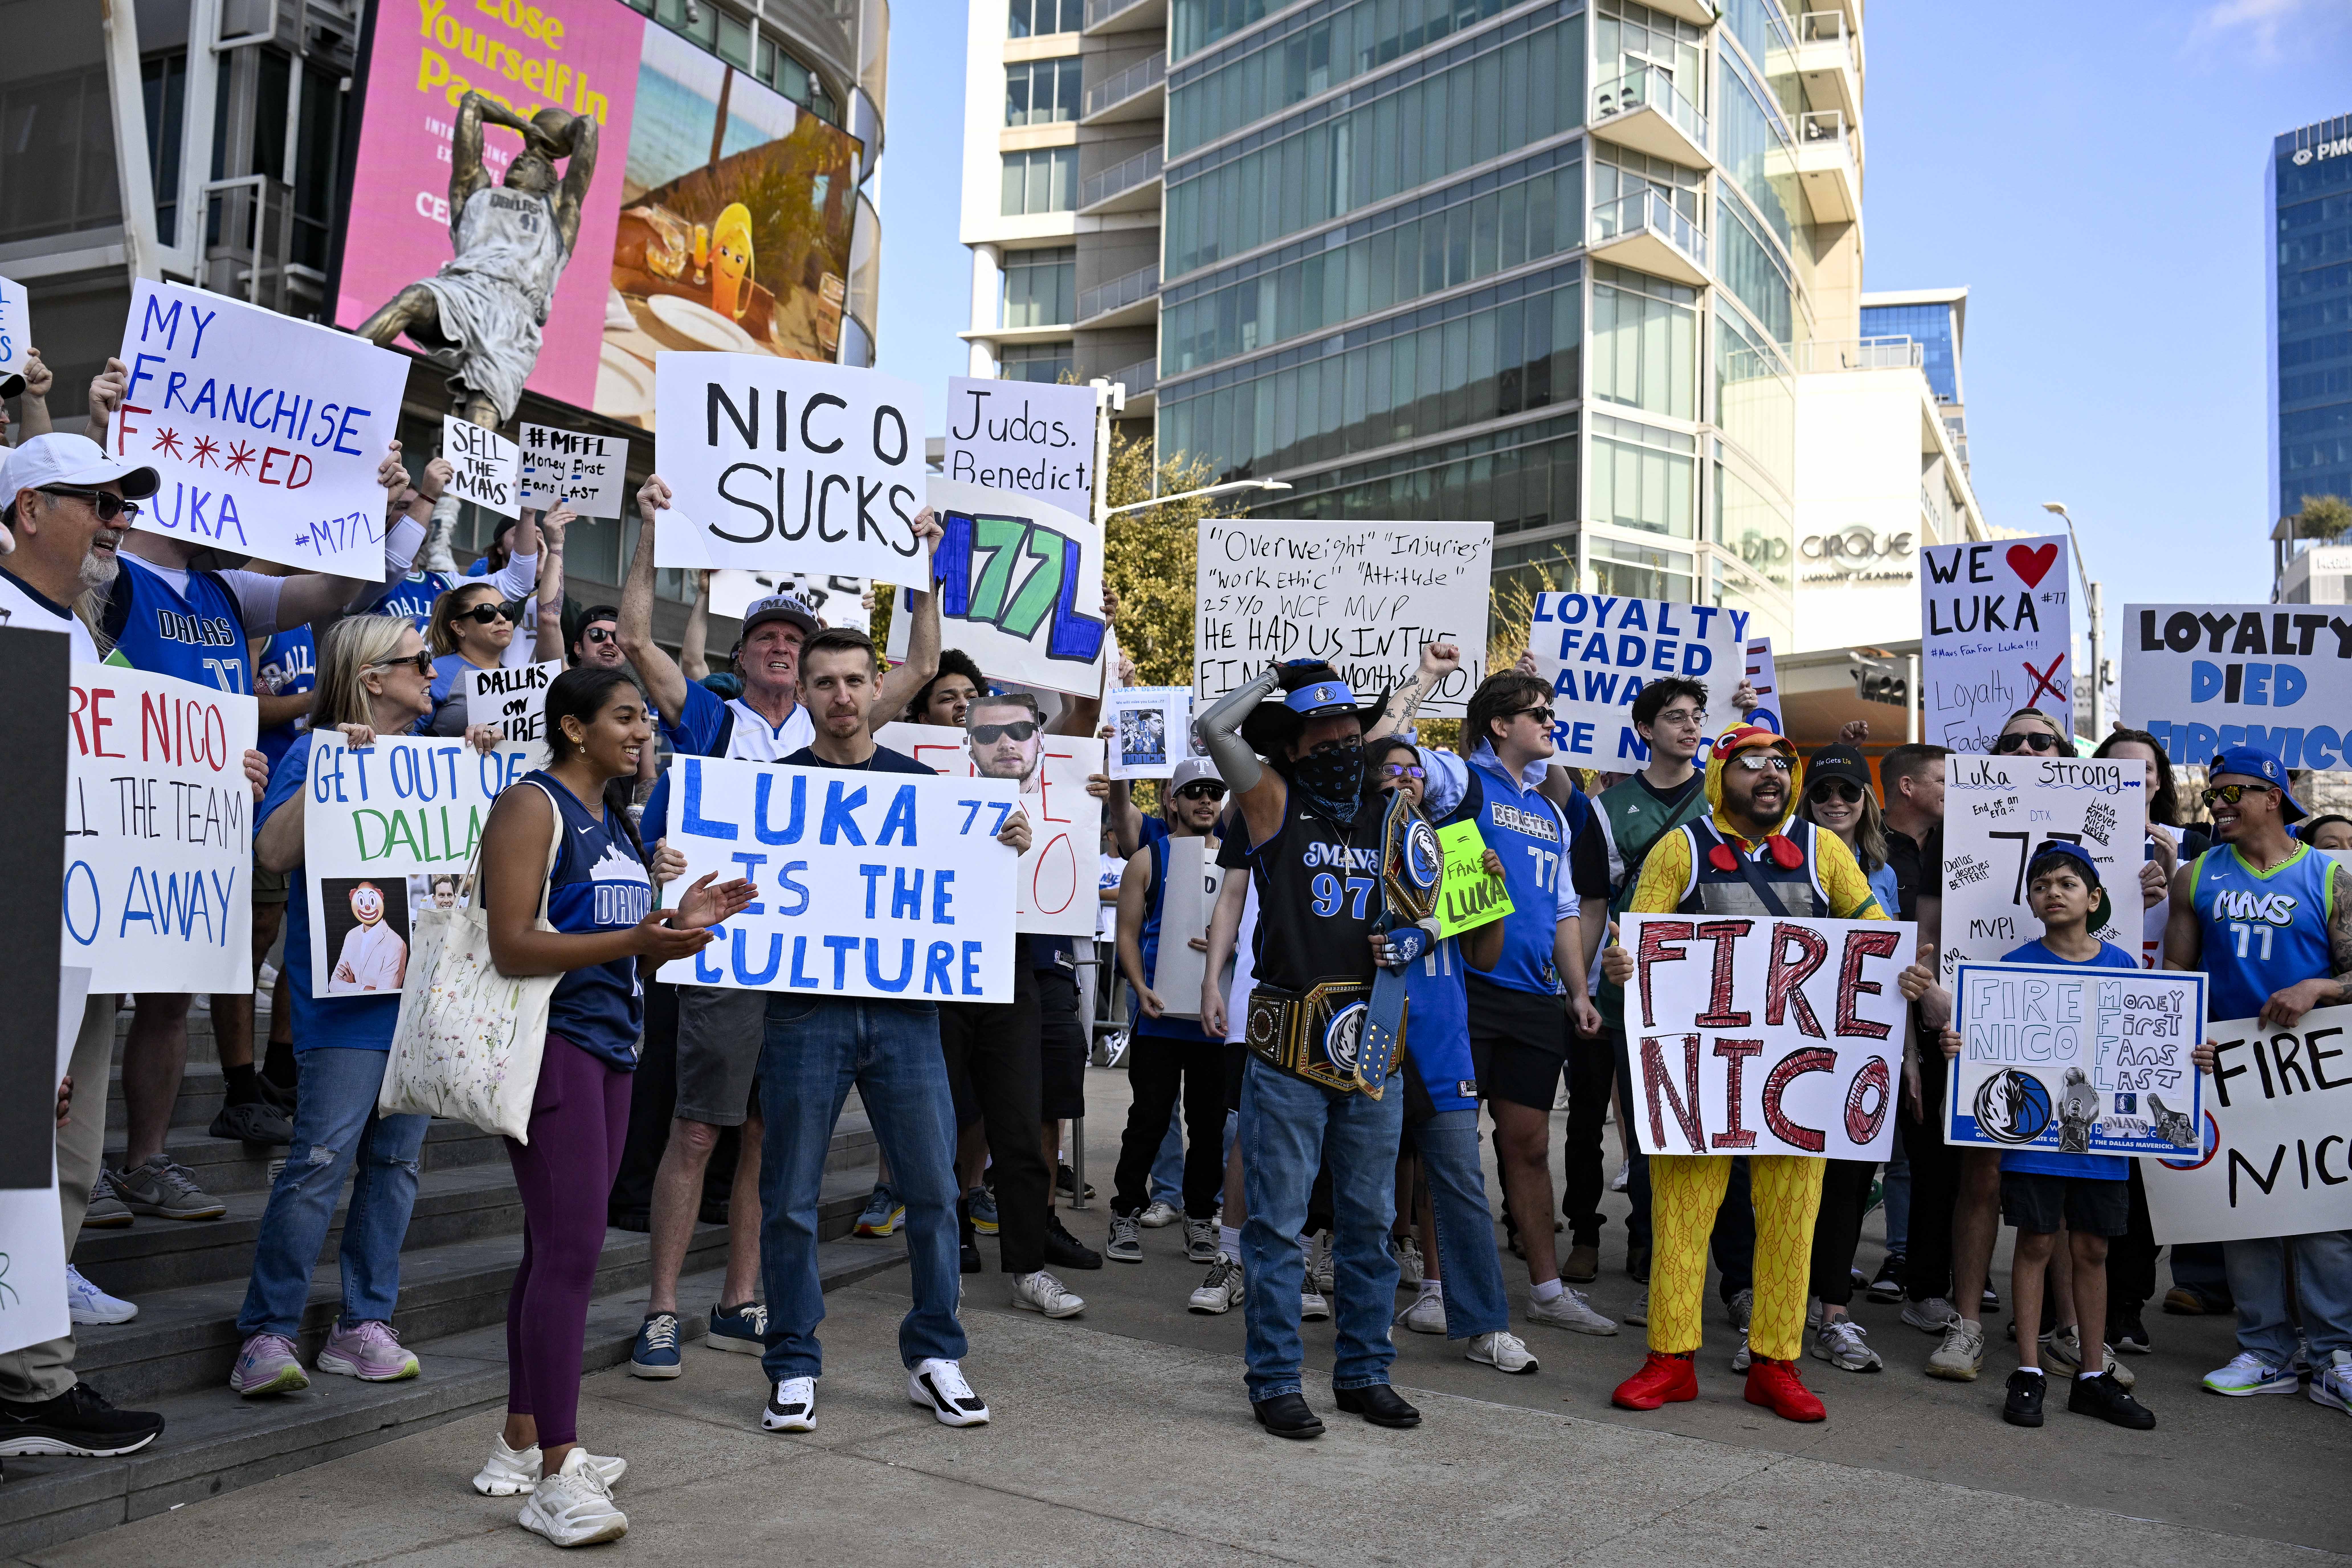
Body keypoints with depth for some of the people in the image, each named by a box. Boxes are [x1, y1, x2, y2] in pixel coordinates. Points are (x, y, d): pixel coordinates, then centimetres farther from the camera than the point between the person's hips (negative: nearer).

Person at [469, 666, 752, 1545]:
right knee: (572, 1246, -12)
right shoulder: (533, 807, -9)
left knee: (558, 1246, 13)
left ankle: (521, 1446, 24)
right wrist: (635, 939, -25)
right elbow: (512, 948, -17)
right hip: (550, 1039, -9)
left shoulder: (616, 825, 17)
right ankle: (555, 1480, -8)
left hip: (609, 1044, 9)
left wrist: (680, 921, 5)